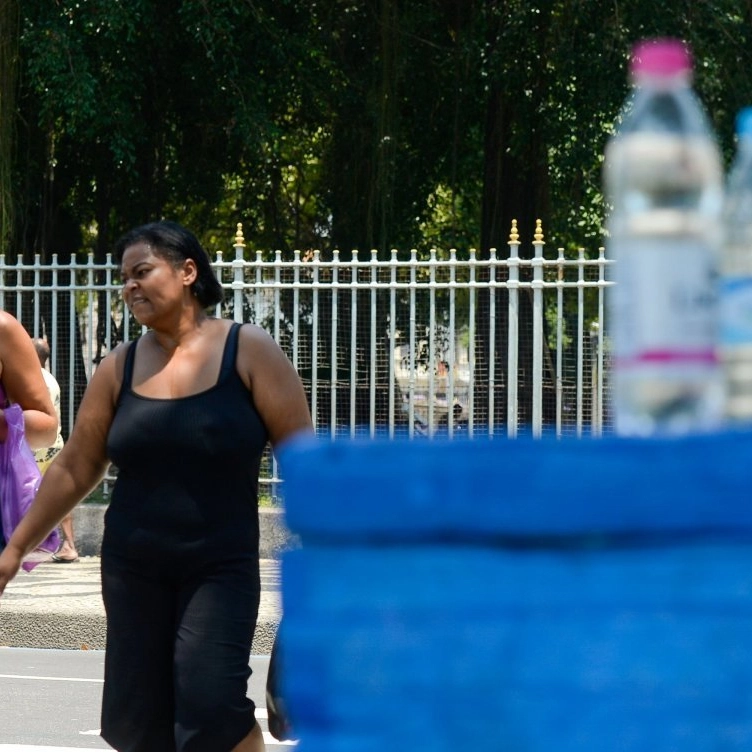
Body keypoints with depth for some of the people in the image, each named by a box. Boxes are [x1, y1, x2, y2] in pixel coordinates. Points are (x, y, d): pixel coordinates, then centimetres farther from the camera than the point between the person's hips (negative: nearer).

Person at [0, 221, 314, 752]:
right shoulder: (120, 369, 3)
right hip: (133, 567, 4)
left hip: (221, 564, -4)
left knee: (212, 707, -18)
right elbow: (74, 470, 9)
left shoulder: (248, 351, -6)